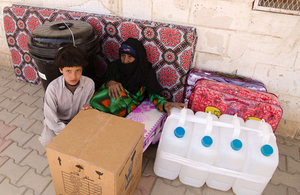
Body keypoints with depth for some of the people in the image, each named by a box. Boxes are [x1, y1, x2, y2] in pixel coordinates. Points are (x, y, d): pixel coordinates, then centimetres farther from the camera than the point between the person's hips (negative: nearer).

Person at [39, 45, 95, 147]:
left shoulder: (89, 83, -18)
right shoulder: (53, 88, -24)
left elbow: (88, 105, -1)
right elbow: (51, 119, -21)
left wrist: (86, 109, -26)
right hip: (59, 122, -1)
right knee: (47, 140, -29)